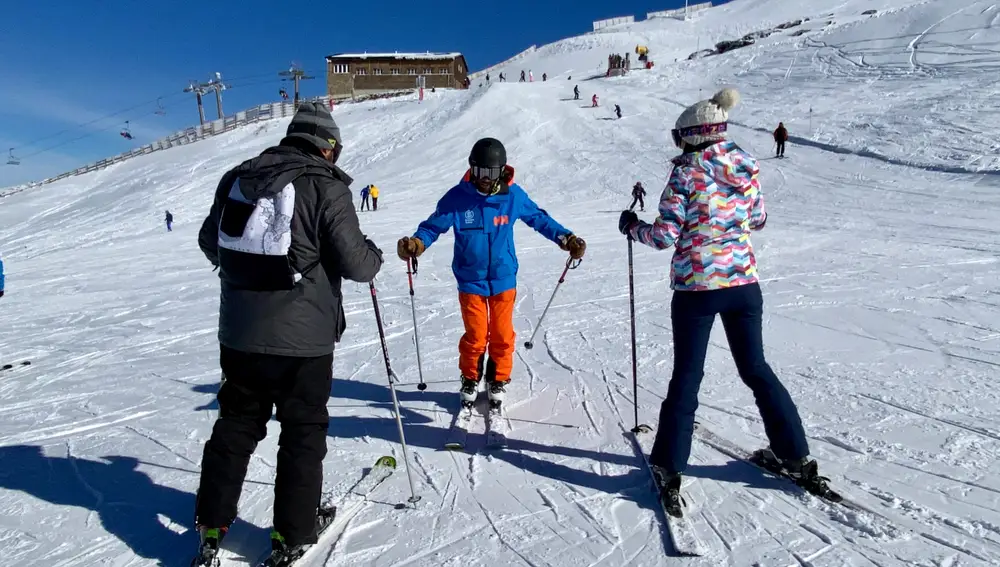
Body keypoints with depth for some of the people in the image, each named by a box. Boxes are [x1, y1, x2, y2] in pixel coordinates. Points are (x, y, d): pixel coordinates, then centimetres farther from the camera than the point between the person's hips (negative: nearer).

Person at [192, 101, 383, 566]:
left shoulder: (237, 178, 5)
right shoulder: (325, 187, -12)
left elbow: (209, 241, 17)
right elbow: (354, 262, -13)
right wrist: (374, 257, 9)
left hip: (238, 333, 5)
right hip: (303, 338, -5)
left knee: (235, 425, 19)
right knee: (303, 432, 11)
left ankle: (211, 527, 29)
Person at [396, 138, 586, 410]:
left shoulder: (513, 195, -8)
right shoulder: (457, 197, -12)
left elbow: (538, 218, 6)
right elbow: (434, 225, -6)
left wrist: (566, 238, -2)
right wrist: (416, 242, -26)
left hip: (503, 279, 1)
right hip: (470, 280, -1)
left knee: (502, 335, 10)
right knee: (475, 336, 5)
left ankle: (498, 381, 30)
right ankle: (470, 380, 29)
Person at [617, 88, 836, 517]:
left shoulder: (686, 173, -11)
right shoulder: (747, 167, 4)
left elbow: (666, 236, -13)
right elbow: (757, 220, 16)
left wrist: (632, 227, 4)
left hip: (696, 287, -4)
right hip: (743, 282, 5)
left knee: (687, 376, 5)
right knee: (756, 369, 19)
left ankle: (669, 469, 12)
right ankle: (796, 457, 29)